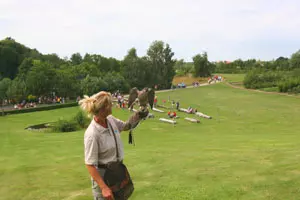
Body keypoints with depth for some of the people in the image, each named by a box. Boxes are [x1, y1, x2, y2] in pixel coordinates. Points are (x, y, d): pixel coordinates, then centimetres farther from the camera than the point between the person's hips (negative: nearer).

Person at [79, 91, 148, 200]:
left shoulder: (110, 120, -8)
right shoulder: (92, 134, -28)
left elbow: (126, 126, 14)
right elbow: (90, 165, -23)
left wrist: (138, 115, -3)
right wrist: (104, 188, -24)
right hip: (103, 175, -7)